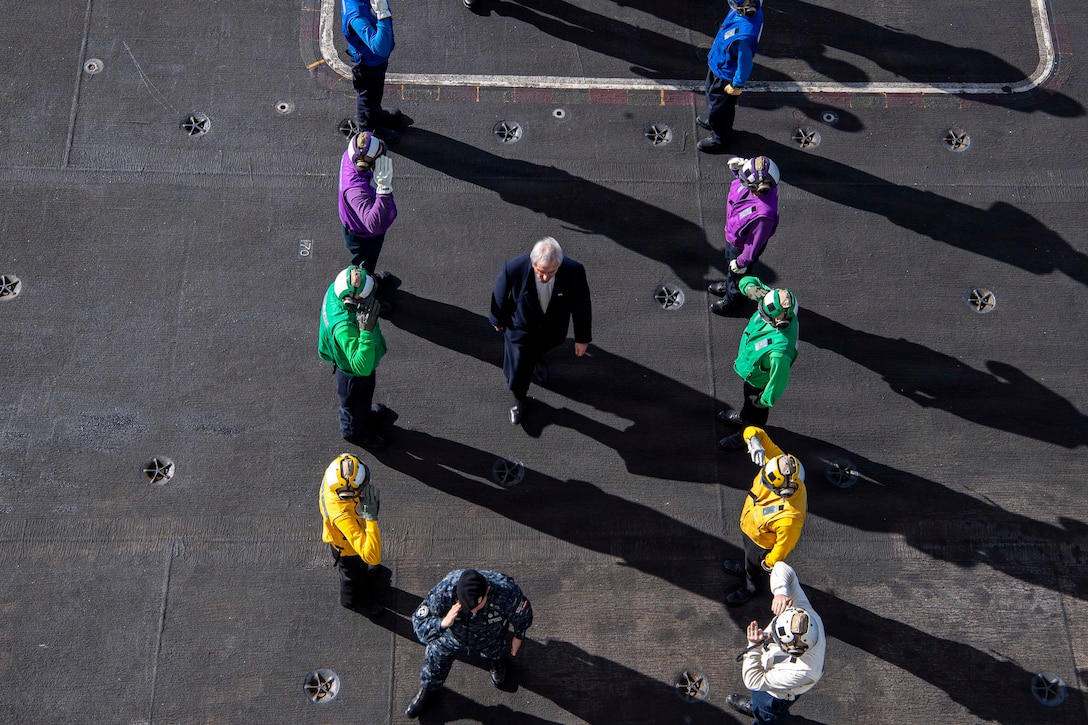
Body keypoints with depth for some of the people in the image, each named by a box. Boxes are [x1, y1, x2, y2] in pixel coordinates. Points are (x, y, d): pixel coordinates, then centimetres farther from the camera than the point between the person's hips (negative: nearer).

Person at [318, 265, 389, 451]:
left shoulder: (335, 288, -26)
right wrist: (366, 331, -59)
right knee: (354, 403, 27)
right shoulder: (344, 328, -51)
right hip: (354, 375, -7)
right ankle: (355, 432, 58)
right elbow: (362, 366, -53)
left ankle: (365, 415, 69)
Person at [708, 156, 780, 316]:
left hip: (742, 246, -7)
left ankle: (732, 299, 56)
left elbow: (755, 243, -31)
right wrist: (736, 166, -28)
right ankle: (728, 285, 67)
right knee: (729, 261, 36)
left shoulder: (763, 214, -48)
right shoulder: (759, 184, -28)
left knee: (736, 272, 25)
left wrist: (741, 262, -15)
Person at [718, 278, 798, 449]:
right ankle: (744, 416, 70)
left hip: (759, 383, -7)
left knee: (756, 411, 27)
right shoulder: (774, 303, -30)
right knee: (748, 398, 38)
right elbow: (746, 281, -16)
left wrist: (765, 400, -16)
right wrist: (750, 287, -40)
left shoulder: (780, 350, -51)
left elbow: (779, 379, -34)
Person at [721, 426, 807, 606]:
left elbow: (784, 544, -30)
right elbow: (751, 431, -33)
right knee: (748, 551, 38)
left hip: (763, 542, -5)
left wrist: (770, 563, -11)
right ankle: (746, 566, 71)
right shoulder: (780, 462, -35)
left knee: (755, 566, 29)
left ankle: (753, 589, 62)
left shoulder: (790, 518, -49)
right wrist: (755, 441, -55)